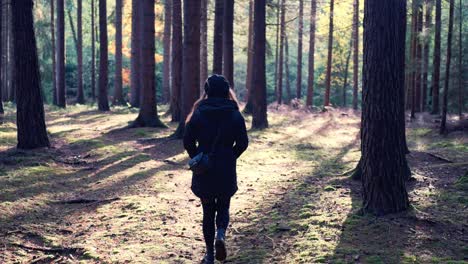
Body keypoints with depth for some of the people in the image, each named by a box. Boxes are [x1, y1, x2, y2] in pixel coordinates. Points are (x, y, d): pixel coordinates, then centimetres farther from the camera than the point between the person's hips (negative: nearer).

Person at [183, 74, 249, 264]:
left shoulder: (198, 113, -5)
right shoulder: (235, 115, -4)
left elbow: (187, 142, -5)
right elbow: (242, 143, -4)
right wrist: (229, 157, 11)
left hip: (203, 171, 0)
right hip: (227, 172, 0)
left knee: (208, 211, 11)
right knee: (223, 207, 18)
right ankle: (220, 234, -11)